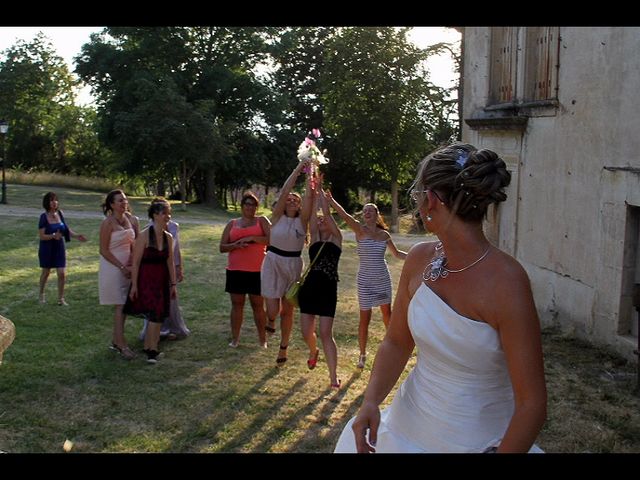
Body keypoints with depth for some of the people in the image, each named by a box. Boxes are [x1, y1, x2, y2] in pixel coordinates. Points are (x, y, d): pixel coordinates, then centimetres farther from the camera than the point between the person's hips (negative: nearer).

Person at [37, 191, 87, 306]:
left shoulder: (59, 213, -2)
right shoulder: (44, 217, -14)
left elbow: (66, 229, 8)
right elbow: (42, 236, -16)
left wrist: (77, 236, -6)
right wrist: (53, 236, -32)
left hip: (59, 247, 3)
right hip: (47, 248, -3)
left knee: (62, 274, -4)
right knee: (46, 272, 14)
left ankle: (61, 298, 9)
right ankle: (41, 294, 38)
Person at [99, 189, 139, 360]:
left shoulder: (131, 219, 5)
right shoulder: (108, 223, -14)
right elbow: (103, 250, -13)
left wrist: (132, 261, -3)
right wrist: (122, 267, -14)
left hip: (127, 268, 6)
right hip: (112, 268, -6)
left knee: (124, 305, 10)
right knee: (120, 306, -5)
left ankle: (115, 341, 23)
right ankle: (122, 345, 2)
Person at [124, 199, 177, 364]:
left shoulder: (168, 237, 7)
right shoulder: (144, 235, -11)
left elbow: (170, 262, 12)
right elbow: (135, 262, -11)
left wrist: (173, 284, 11)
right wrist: (134, 285, -13)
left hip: (162, 280, 6)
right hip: (146, 279, -6)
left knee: (156, 315, 9)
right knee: (156, 314, -12)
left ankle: (149, 347, 22)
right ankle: (152, 350, -2)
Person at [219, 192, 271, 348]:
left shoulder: (262, 221, 5)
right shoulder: (232, 224, 12)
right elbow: (222, 247, 8)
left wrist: (252, 238, -18)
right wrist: (235, 245, -12)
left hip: (257, 271, -2)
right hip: (235, 270, 2)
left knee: (258, 305, 2)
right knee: (237, 304, 7)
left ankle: (262, 339, 12)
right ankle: (235, 338, 15)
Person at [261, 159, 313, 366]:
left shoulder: (302, 220, 0)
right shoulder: (277, 216, -3)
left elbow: (309, 197, -13)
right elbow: (284, 192, -14)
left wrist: (309, 176, -18)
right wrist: (297, 170, -16)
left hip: (294, 265, 1)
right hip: (273, 263, -1)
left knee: (288, 310, 8)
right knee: (273, 309, -10)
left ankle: (283, 348, 25)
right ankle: (271, 320, 29)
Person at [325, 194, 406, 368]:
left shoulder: (384, 234, 3)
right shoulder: (360, 230, -8)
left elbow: (396, 253, 18)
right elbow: (344, 215, -24)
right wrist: (331, 200, -38)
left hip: (383, 278, 3)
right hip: (365, 280, -3)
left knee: (387, 313, 16)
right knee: (365, 318, 1)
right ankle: (362, 354, 16)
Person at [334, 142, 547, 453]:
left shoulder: (506, 282, -24)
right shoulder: (419, 259, -6)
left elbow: (531, 404, -22)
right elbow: (396, 342, 4)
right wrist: (371, 400, -10)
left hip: (475, 442, -5)